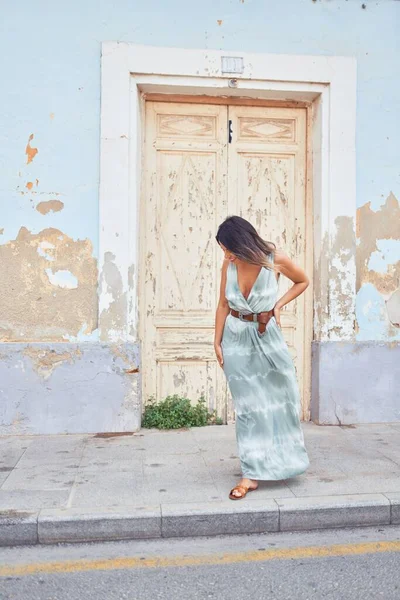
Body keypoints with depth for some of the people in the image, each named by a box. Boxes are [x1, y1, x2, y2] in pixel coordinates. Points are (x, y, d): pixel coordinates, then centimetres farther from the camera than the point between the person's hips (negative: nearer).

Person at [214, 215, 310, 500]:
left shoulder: (275, 259, -13)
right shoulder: (229, 265, -8)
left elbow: (303, 281, 5)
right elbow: (223, 305, 1)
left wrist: (279, 304, -6)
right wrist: (218, 342, 1)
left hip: (268, 337, 0)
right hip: (237, 339, 0)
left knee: (280, 397, 14)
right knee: (248, 405, 2)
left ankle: (284, 459, 38)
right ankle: (252, 473, 10)